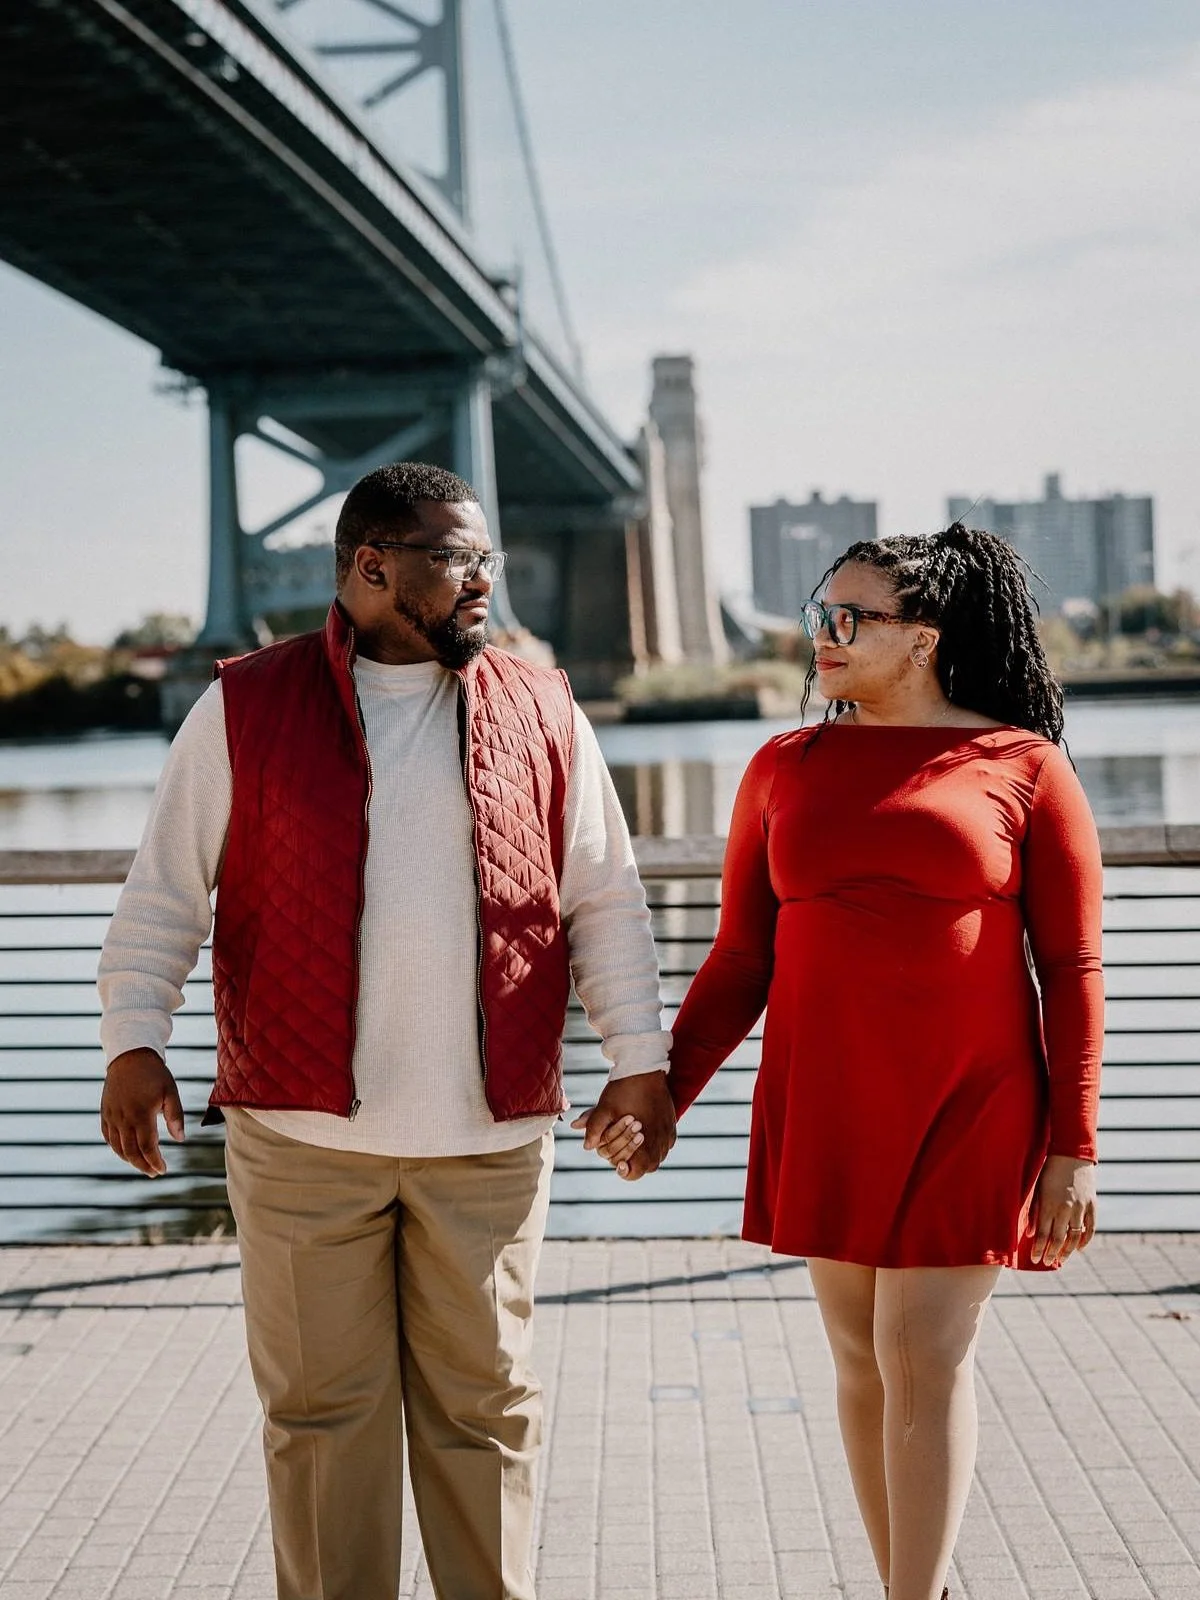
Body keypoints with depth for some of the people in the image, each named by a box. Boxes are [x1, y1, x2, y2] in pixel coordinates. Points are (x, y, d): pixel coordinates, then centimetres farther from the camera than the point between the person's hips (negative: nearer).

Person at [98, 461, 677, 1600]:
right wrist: (134, 1041, -7)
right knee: (321, 1407, 6)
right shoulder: (246, 709, 1)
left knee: (483, 1401, 8)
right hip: (302, 1133, -1)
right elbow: (164, 891, 4)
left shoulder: (543, 717, 7)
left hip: (490, 1138, 1)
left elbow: (605, 904, 10)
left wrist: (640, 1061, 3)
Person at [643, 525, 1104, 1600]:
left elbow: (1072, 969, -3)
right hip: (824, 1107, 4)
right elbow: (742, 958, 8)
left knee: (925, 1355, -6)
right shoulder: (787, 768, 6)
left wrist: (1074, 1148, -7)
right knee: (863, 1359, 9)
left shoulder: (1023, 766, -3)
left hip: (968, 1108, -4)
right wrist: (667, 1091, -1)